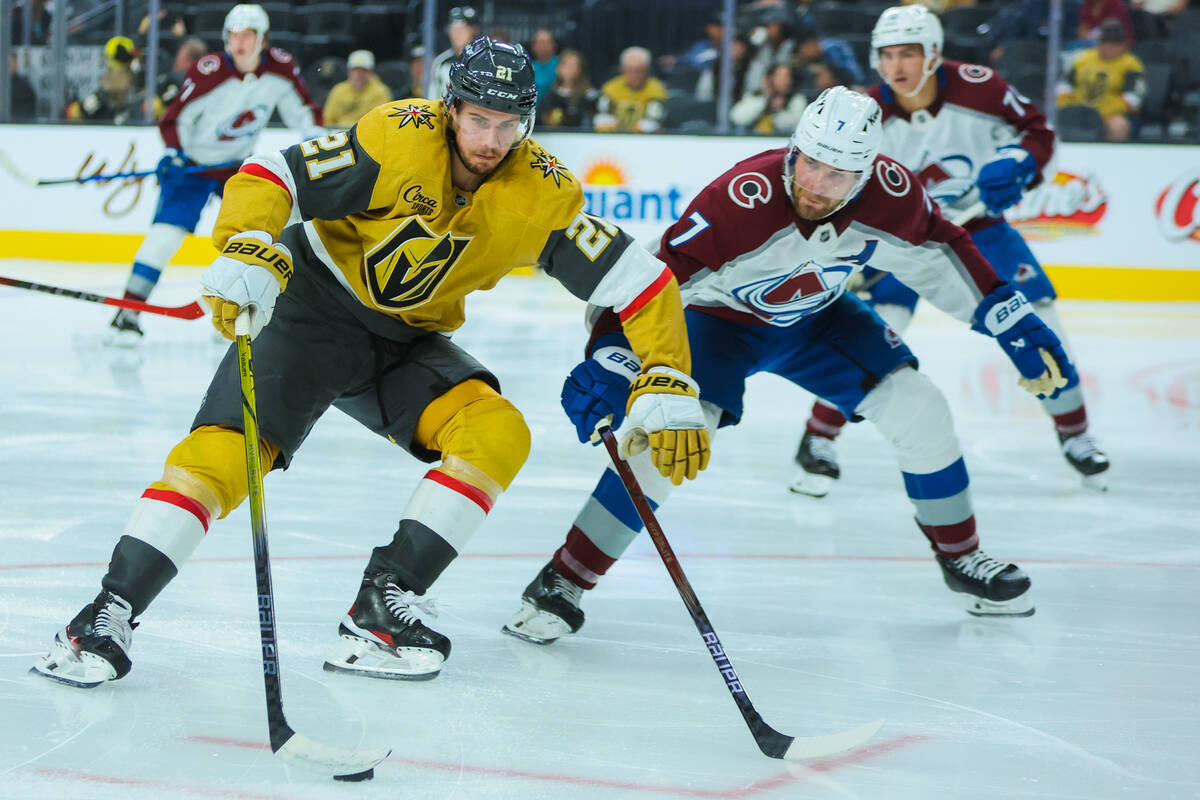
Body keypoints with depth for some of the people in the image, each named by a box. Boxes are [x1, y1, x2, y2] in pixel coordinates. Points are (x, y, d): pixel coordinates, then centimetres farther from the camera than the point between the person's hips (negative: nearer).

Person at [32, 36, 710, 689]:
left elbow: (638, 280, -10)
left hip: (407, 341, 4)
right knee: (225, 448, -22)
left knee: (499, 435, -20)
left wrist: (668, 390, -19)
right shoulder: (399, 138, -22)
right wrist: (247, 251, -41)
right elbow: (272, 176, -23)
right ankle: (112, 610, -20)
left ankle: (382, 605, -19)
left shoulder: (544, 194, -12)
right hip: (315, 307, -4)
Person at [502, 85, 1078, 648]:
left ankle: (961, 559, 21)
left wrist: (1013, 322, -3)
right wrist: (607, 364, -53)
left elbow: (939, 252, -4)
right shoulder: (743, 199, -39)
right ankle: (561, 585, -18)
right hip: (717, 319, -5)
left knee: (918, 411, -3)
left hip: (815, 318, 5)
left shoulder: (890, 193, -24)